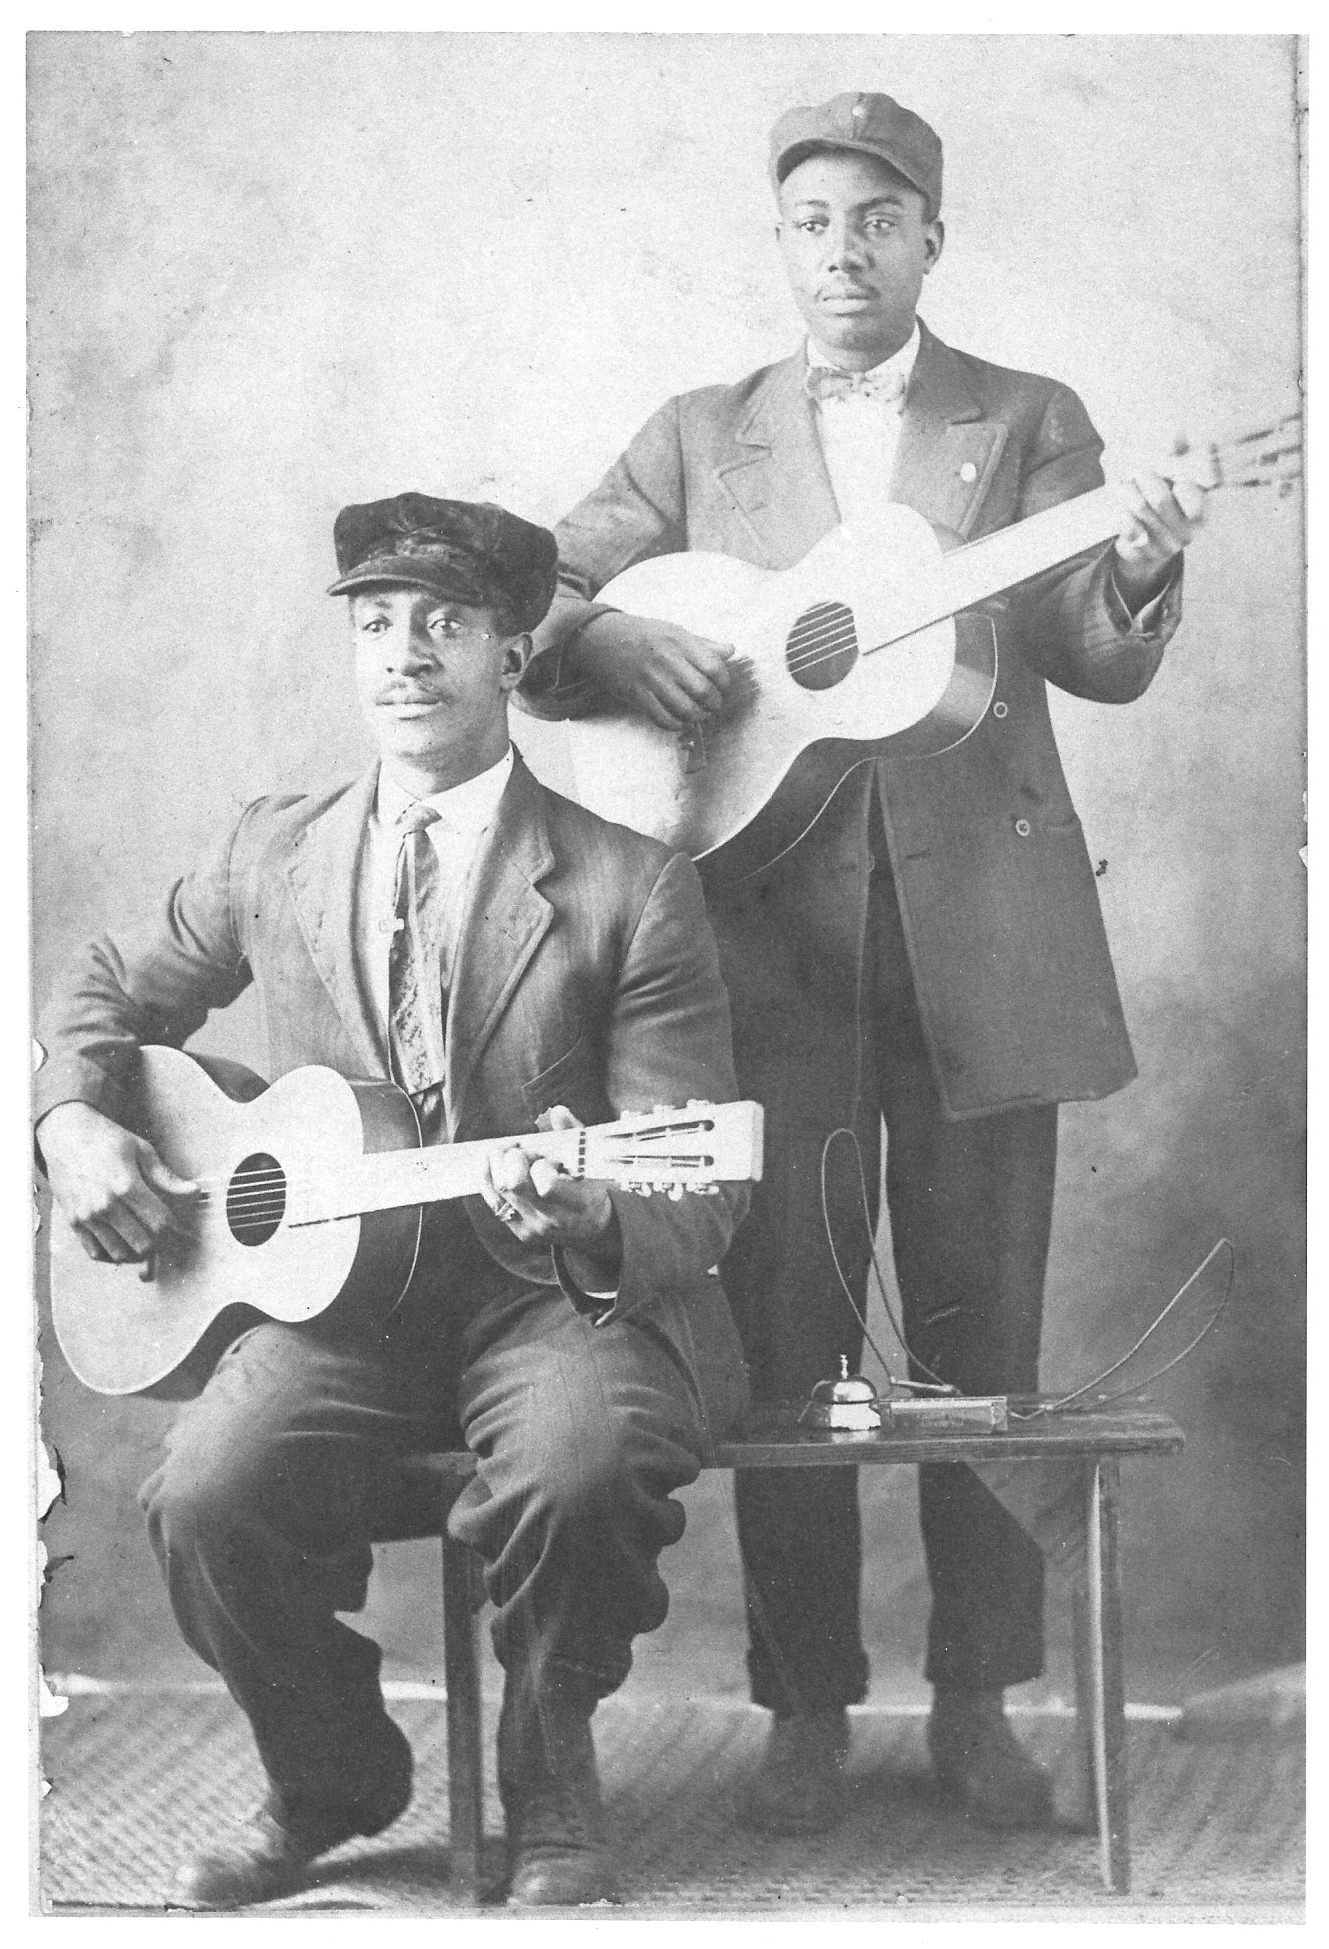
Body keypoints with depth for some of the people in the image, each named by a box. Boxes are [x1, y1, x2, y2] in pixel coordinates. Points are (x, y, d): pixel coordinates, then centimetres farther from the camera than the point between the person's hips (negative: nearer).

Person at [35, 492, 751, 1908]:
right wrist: (75, 1120, 3)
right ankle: (330, 1780, 7)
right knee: (209, 1493, -25)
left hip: (559, 1290, -3)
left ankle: (549, 1784, -2)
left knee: (577, 1464, -35)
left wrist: (584, 1213, -28)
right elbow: (109, 990, 25)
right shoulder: (271, 856, 10)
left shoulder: (630, 888, -3)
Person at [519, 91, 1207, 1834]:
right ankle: (806, 1705, 12)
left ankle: (979, 1702, 14)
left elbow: (1098, 665, 1)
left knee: (983, 1329, 3)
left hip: (981, 929, 0)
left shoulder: (1030, 422, 10)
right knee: (785, 1333, 1)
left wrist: (1139, 575, -20)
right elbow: (531, 595, 9)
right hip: (770, 930, 1)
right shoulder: (698, 438, 12)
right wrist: (611, 641, -12)